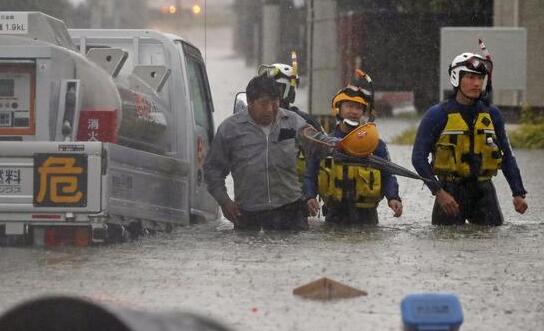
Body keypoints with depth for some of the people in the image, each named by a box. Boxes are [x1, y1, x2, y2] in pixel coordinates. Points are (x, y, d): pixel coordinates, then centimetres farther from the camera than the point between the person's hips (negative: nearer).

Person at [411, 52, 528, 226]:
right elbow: (419, 157, -6)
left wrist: (518, 193, 6)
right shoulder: (437, 115, -5)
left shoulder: (492, 114, 7)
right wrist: (438, 192, -16)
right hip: (451, 192, -3)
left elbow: (506, 157, 14)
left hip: (484, 191, 3)